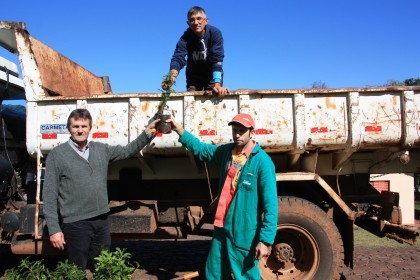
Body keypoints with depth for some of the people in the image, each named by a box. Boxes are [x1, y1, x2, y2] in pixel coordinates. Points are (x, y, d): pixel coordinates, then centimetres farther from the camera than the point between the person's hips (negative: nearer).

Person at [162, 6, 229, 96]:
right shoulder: (185, 38, -22)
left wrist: (217, 85, -44)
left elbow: (217, 59, -33)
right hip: (194, 76, 1)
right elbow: (178, 58, -34)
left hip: (213, 75, -1)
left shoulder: (215, 33, -24)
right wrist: (172, 78, -55)